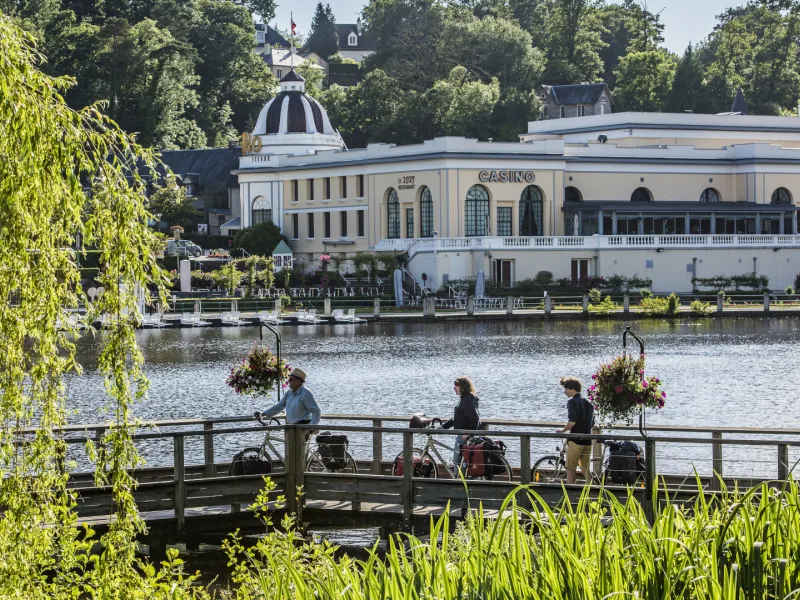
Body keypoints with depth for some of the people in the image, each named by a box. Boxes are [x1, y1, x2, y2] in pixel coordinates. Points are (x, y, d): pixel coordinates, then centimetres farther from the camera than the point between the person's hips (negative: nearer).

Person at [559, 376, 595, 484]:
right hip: (587, 440, 7)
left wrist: (563, 431, -7)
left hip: (575, 440, -7)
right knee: (585, 470, 13)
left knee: (570, 470, 0)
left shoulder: (572, 402, -9)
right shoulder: (588, 403, 14)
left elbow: (572, 422, -21)